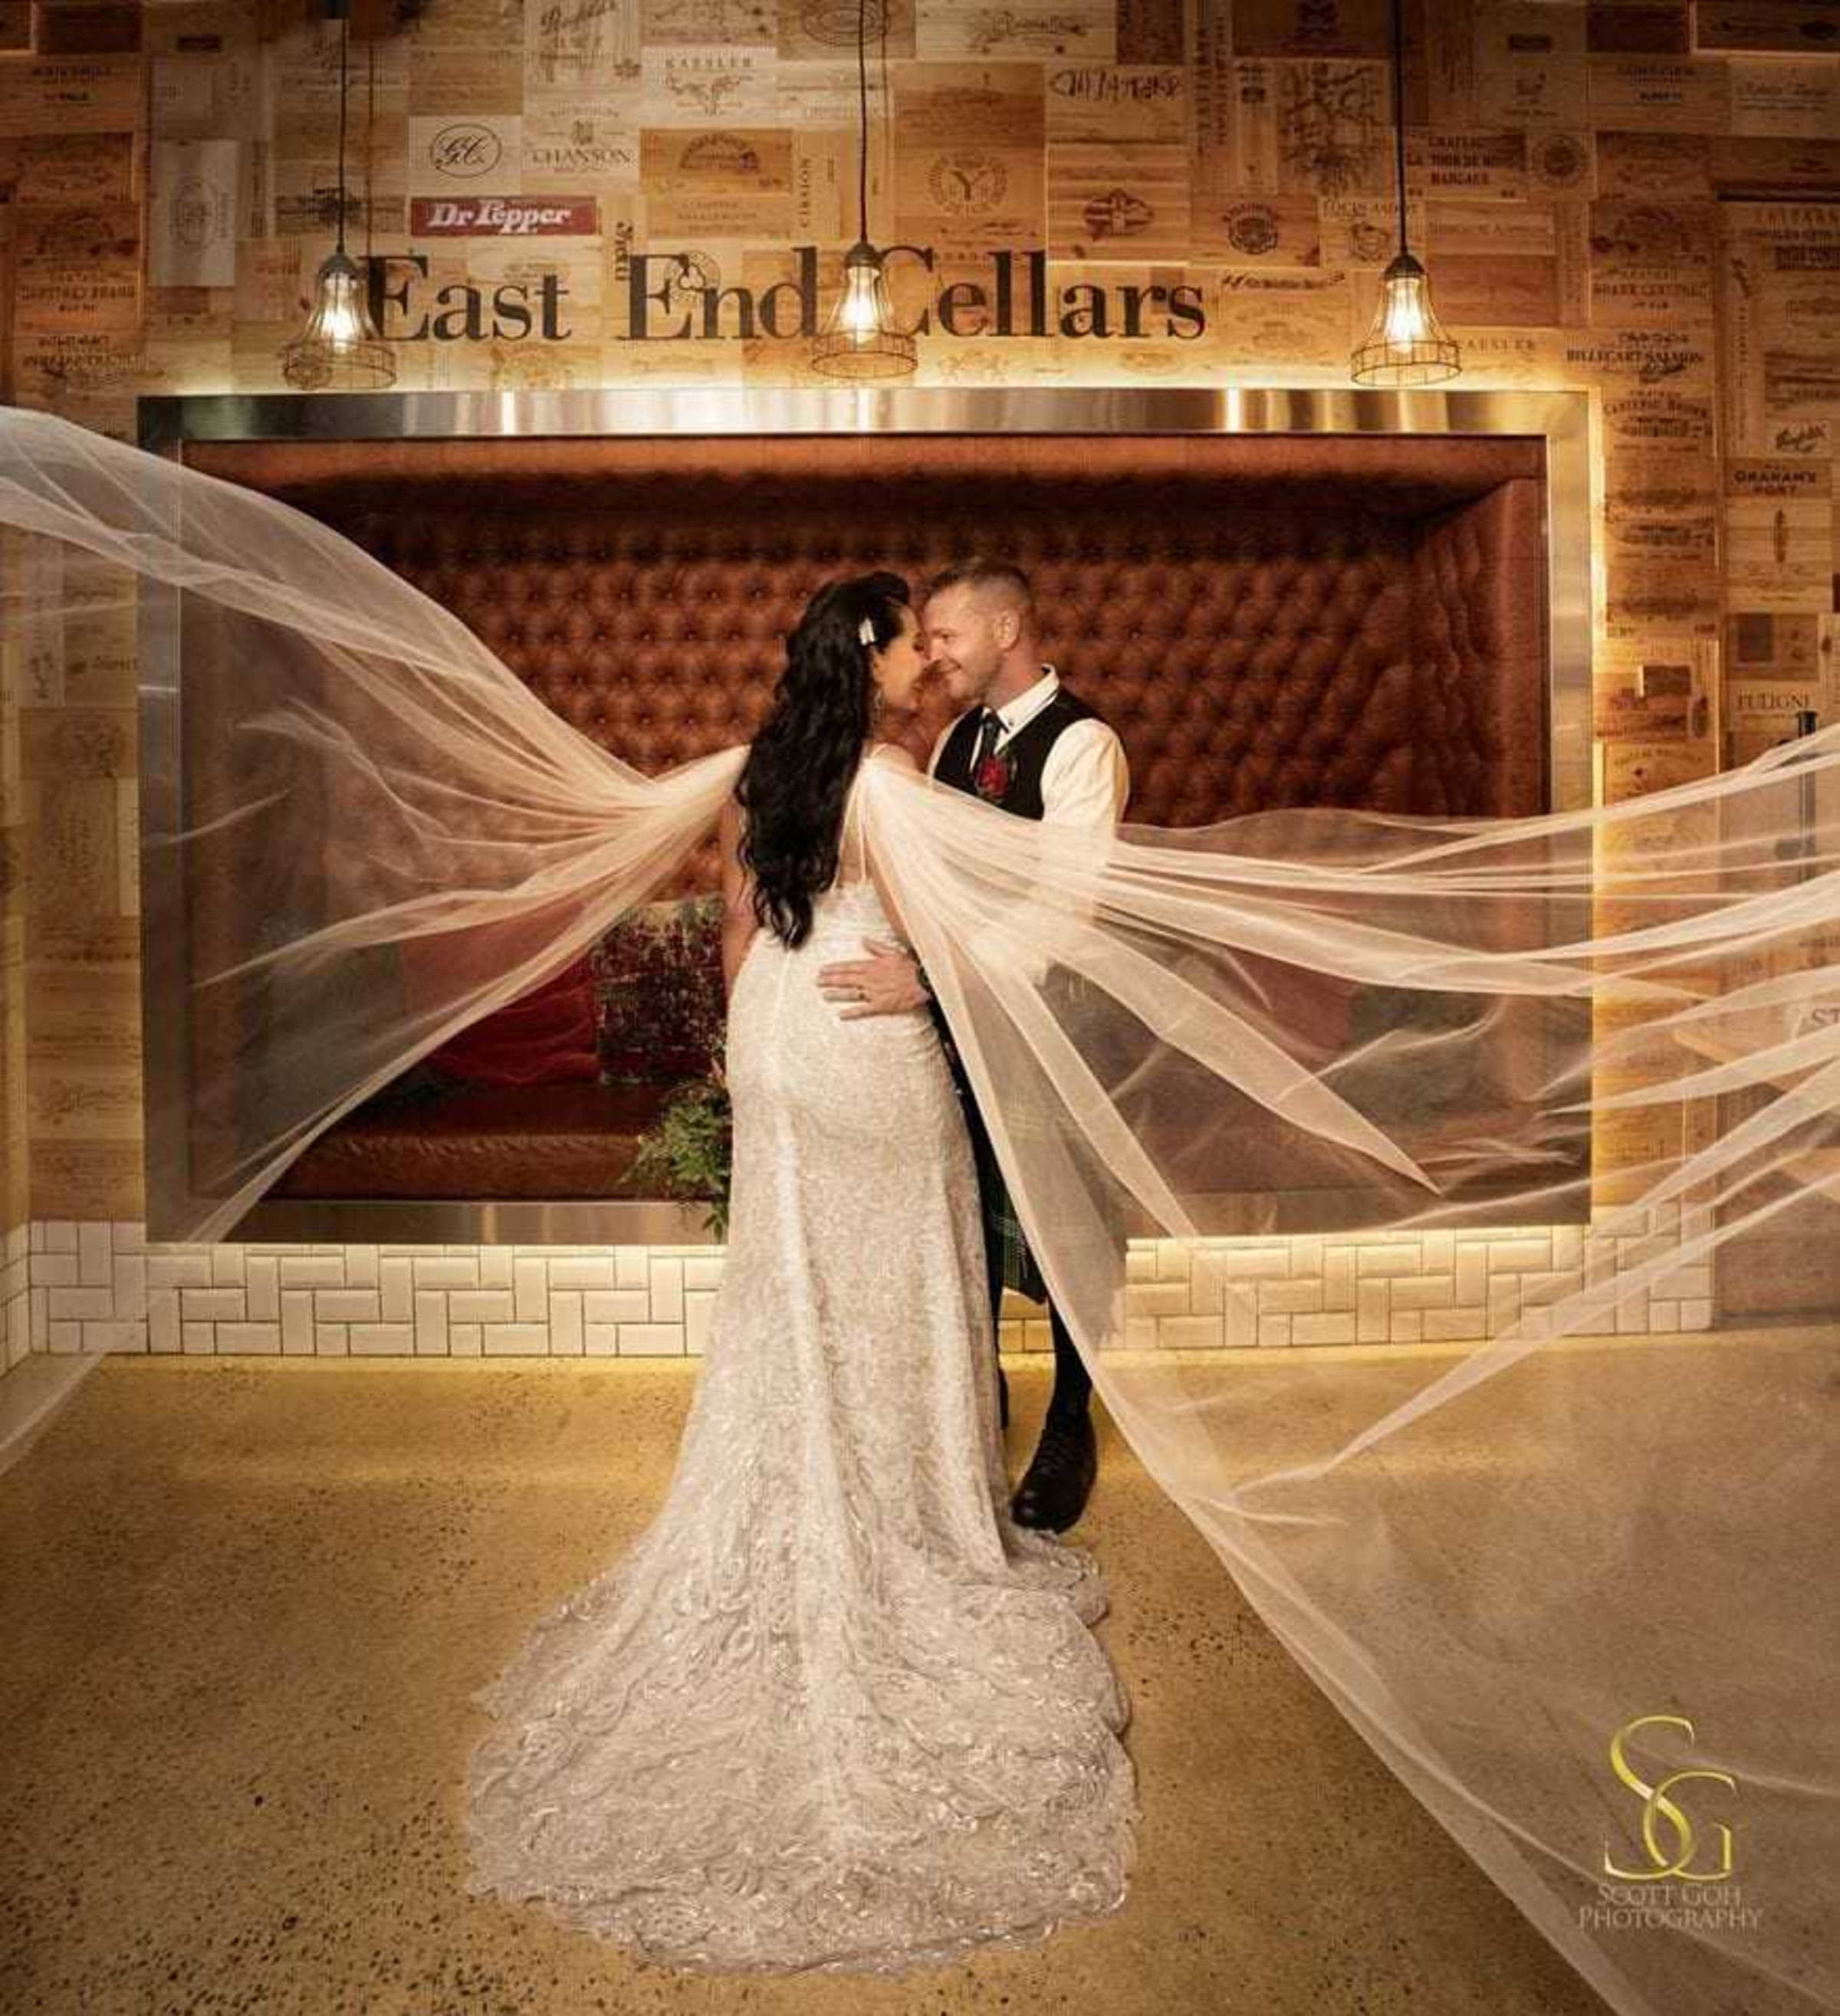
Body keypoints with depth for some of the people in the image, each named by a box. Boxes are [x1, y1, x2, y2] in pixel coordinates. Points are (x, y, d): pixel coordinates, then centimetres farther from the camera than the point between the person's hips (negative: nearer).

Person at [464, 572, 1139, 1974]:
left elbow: (737, 936, 10)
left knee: (787, 1289, 17)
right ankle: (899, 1531, 22)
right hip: (873, 1048, -7)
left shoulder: (758, 778, 6)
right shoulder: (890, 780, -15)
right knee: (884, 1295, 7)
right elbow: (932, 937, -13)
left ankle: (790, 1536, 30)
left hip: (772, 1045, 7)